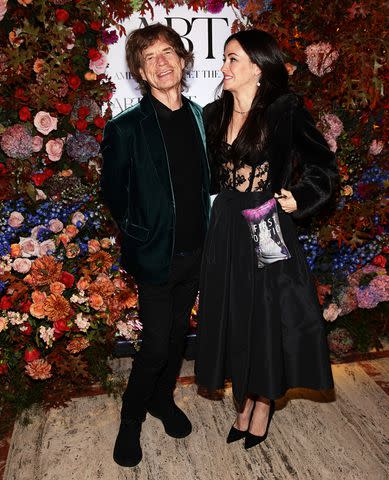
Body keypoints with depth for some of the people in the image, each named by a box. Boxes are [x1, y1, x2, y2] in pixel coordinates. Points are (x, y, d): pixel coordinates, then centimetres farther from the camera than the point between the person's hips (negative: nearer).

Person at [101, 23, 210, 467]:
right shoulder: (126, 128, -11)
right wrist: (143, 234, -1)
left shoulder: (199, 117, 4)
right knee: (155, 345, 1)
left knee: (177, 335, 18)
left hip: (194, 252, 5)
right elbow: (113, 192, -2)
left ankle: (163, 399, 41)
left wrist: (204, 236, 5)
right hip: (155, 257, -5)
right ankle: (131, 420, 27)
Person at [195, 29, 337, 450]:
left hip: (268, 229, -5)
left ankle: (262, 408, 29)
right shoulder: (214, 115, 8)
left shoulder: (285, 110, -7)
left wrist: (298, 200, -16)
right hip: (227, 230, 5)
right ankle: (244, 405, 34)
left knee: (267, 317, 7)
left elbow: (324, 167, -5)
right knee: (234, 318, 13)